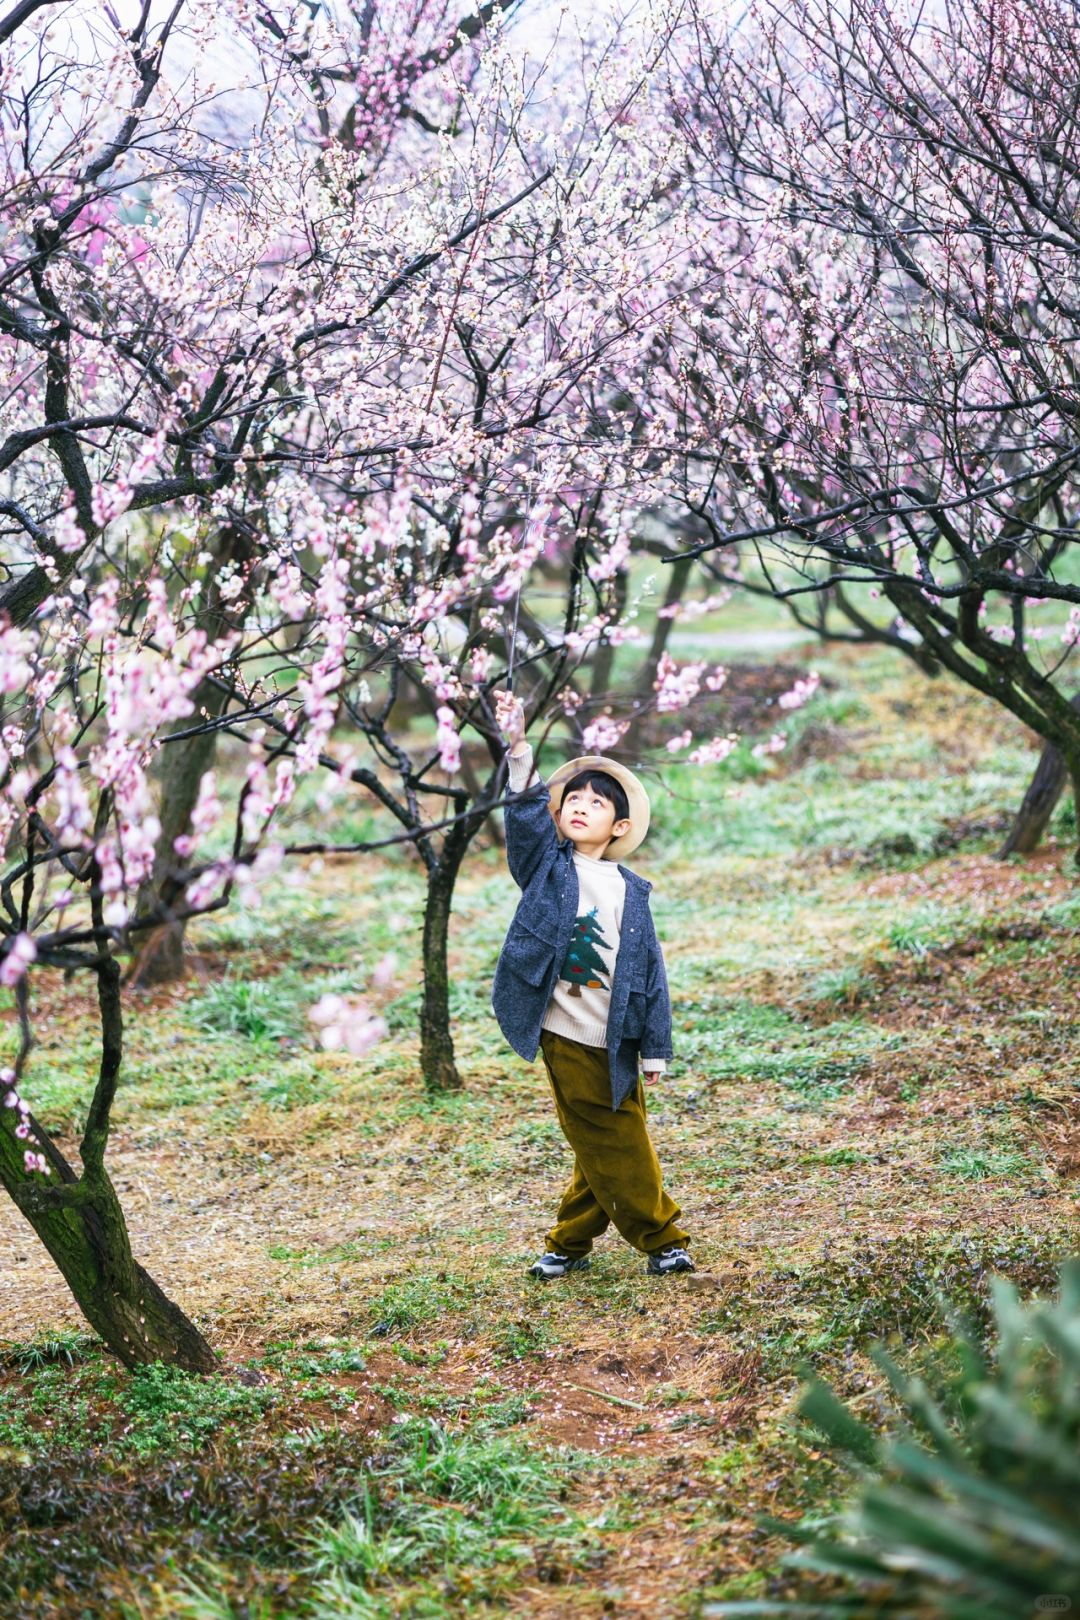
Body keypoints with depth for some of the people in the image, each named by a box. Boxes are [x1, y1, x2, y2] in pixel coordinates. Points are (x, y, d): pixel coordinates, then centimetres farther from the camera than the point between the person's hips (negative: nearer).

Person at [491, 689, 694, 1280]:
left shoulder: (630, 893, 2)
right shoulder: (548, 867, 1)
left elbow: (649, 972, 3)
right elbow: (526, 811, -16)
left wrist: (655, 1048, 1)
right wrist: (518, 747, -31)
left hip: (613, 1042, 1)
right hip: (563, 1037, -1)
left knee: (617, 1144, 5)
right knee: (599, 1145, 5)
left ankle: (571, 1240, 21)